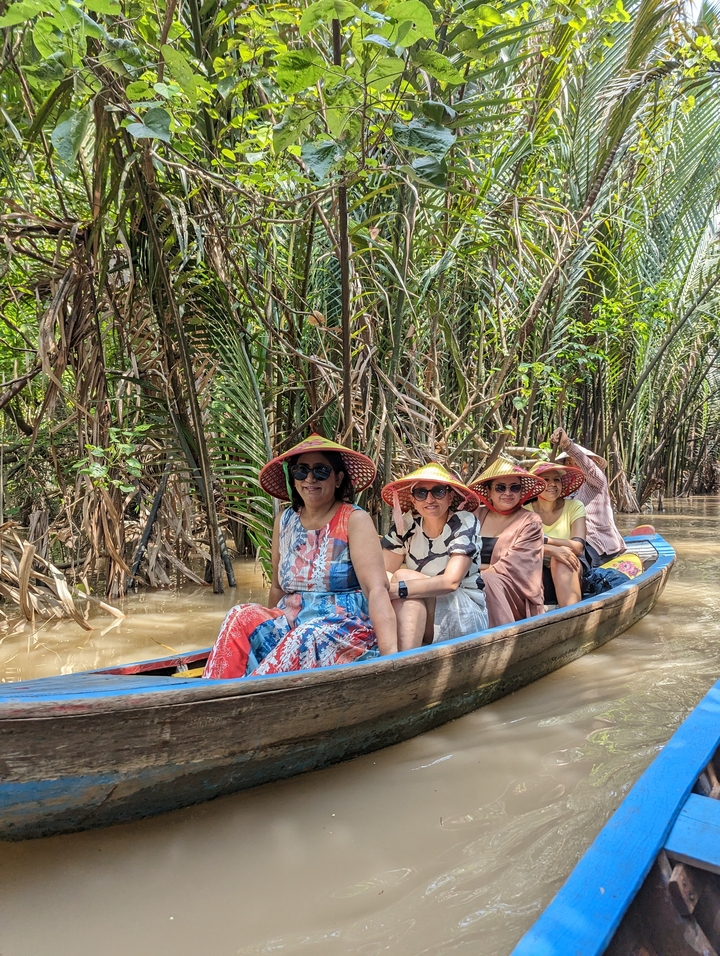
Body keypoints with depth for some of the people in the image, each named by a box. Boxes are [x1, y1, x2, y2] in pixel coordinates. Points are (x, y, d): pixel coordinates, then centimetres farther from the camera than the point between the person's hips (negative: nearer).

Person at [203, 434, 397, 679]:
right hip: (290, 625, 5)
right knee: (242, 617, -22)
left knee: (306, 637, -35)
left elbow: (376, 590, -18)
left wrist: (391, 656, -29)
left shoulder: (354, 520, -8)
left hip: (345, 629, -4)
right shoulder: (284, 521, 8)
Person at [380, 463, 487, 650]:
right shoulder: (407, 524, -2)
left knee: (403, 577, -26)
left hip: (466, 615, -3)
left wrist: (395, 589, -37)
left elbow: (451, 582, -26)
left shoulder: (464, 523, -13)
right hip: (415, 616, 3)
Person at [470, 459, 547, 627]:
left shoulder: (531, 522, 2)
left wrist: (482, 576, -21)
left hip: (513, 591, -3)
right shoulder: (476, 516, 13)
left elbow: (512, 564, -10)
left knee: (489, 582, -34)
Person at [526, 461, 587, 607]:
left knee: (563, 555, -33)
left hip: (570, 575, 1)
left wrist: (543, 539, -22)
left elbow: (578, 547, -13)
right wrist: (551, 549, -35)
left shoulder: (574, 507, 0)